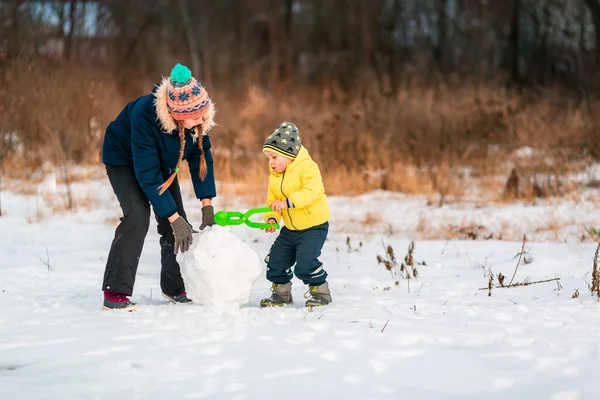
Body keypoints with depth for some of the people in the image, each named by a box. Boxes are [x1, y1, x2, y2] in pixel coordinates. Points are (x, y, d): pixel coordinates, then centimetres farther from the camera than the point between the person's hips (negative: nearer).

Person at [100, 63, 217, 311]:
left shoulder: (198, 116, -26)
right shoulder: (144, 115, -42)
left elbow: (202, 157, -15)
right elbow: (147, 174, -37)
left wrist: (207, 205, -21)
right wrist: (174, 218, -36)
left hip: (162, 160, 6)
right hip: (124, 158, -6)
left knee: (176, 223, -3)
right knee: (137, 216, -24)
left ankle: (174, 288, 16)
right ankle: (114, 293, -20)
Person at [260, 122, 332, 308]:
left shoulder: (307, 167, -16)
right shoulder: (274, 177, 7)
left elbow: (311, 192, -30)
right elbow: (272, 201, 6)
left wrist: (287, 202, -39)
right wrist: (271, 218, -15)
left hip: (314, 225, -8)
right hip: (290, 229, 8)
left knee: (305, 262, -21)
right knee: (276, 260, 4)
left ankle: (321, 292, -1)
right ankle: (281, 293, 22)